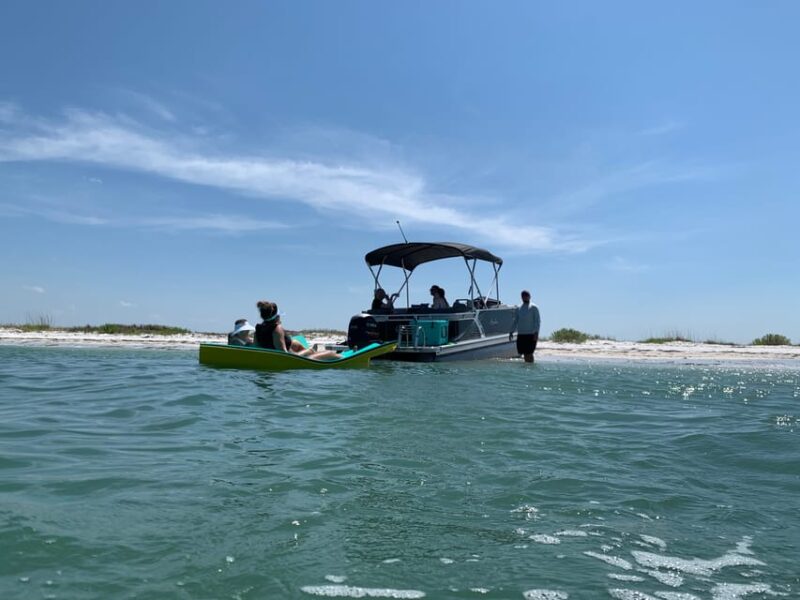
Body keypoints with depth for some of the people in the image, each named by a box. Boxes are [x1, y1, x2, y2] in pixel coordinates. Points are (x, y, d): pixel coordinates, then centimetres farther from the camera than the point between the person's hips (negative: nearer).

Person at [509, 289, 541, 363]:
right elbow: (515, 321, 18)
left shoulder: (534, 307, 1)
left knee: (529, 354, -8)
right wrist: (511, 332, 9)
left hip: (531, 335, -5)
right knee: (524, 354, 6)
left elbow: (538, 321, -5)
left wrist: (536, 333, -15)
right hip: (521, 335, 5)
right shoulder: (518, 308, 15)